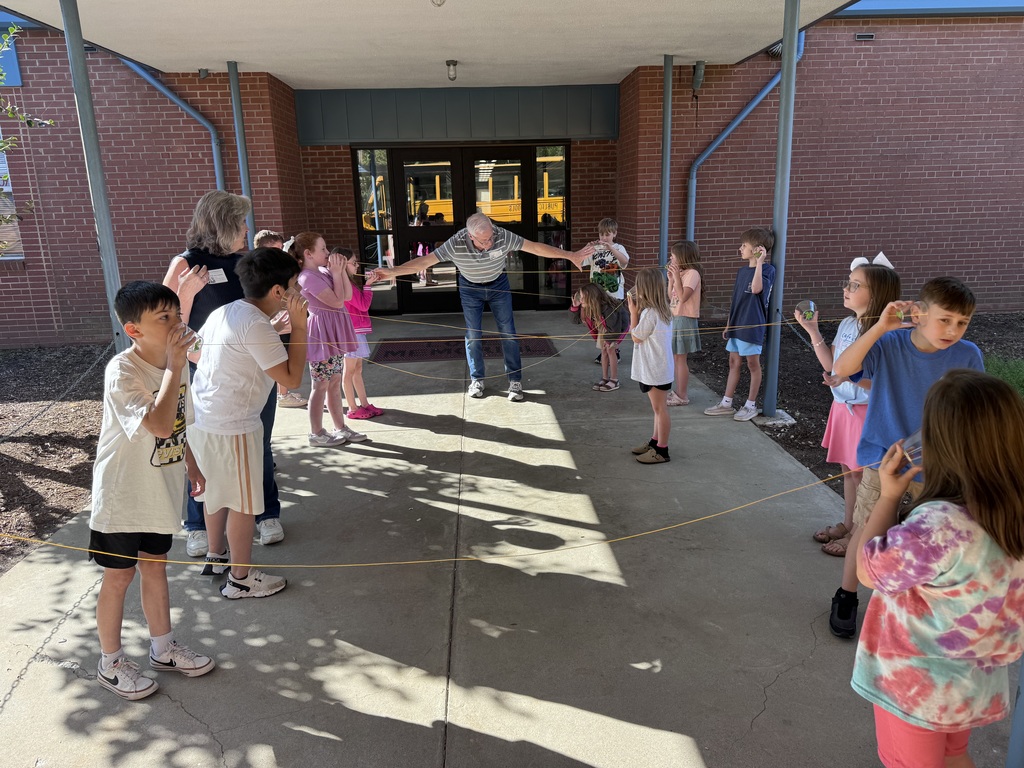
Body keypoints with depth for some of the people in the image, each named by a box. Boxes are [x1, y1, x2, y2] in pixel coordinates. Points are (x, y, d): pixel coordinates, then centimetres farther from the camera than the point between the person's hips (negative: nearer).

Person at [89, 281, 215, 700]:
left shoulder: (174, 362, -1)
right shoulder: (122, 372, -24)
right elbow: (159, 424, -37)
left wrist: (190, 463, 13)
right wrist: (175, 365, -34)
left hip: (161, 490, 6)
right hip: (122, 493, -6)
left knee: (155, 567, 20)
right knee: (119, 575, 9)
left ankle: (163, 648, 36)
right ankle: (111, 662, 29)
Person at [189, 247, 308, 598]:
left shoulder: (223, 312, 7)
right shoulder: (256, 325, -21)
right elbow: (291, 378, -21)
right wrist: (299, 325, -18)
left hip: (202, 416, 9)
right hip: (232, 427, -9)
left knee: (217, 490, 24)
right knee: (243, 502, 6)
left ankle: (216, 557, 42)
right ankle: (241, 578, 20)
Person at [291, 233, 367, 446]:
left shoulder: (324, 271, 10)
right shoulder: (308, 277, -17)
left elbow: (348, 296, 5)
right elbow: (337, 301, -22)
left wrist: (341, 270, -1)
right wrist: (336, 273, -14)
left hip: (334, 334, 9)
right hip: (322, 335, -9)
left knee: (335, 383, 14)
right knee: (321, 385, 0)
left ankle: (340, 428, 23)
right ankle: (316, 433, 12)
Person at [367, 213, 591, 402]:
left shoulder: (503, 236, -32)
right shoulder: (456, 244, -34)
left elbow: (535, 247, -25)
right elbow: (425, 260, -32)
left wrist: (571, 256, -23)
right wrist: (392, 271, -41)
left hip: (498, 284, 0)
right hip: (470, 288, 0)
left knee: (508, 332, 0)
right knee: (473, 335, 4)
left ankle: (515, 381, 11)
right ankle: (477, 380, 21)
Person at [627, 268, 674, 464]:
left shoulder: (649, 312, -22)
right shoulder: (662, 310, 8)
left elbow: (636, 337, -12)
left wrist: (633, 312, -8)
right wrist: (638, 310, 8)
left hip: (655, 370, -10)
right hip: (656, 367, 10)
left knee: (659, 408, -3)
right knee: (658, 407, 18)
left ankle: (661, 450, 5)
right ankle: (655, 442, 31)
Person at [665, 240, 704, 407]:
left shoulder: (692, 273, -14)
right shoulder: (680, 273, 13)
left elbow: (683, 297, -24)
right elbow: (671, 297, 14)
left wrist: (676, 276, -22)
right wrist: (671, 278, 6)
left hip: (684, 320, -9)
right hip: (675, 318, 9)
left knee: (680, 358, -4)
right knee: (675, 358, 13)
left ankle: (682, 396, 4)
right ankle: (679, 392, 23)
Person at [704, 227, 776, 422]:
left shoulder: (767, 270, -11)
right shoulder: (742, 270, 10)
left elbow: (756, 289, -31)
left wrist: (759, 262, -28)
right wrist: (729, 324, 16)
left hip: (753, 325, -7)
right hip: (737, 325, 7)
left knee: (753, 363, 4)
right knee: (734, 362, 12)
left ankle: (751, 405, 16)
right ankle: (726, 403, 19)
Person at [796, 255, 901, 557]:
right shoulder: (847, 324, 4)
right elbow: (830, 364, 10)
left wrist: (851, 375, -35)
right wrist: (812, 330, 4)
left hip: (867, 411, -8)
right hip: (843, 407, 8)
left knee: (862, 474, 5)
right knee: (847, 470, 20)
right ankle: (848, 524, 36)